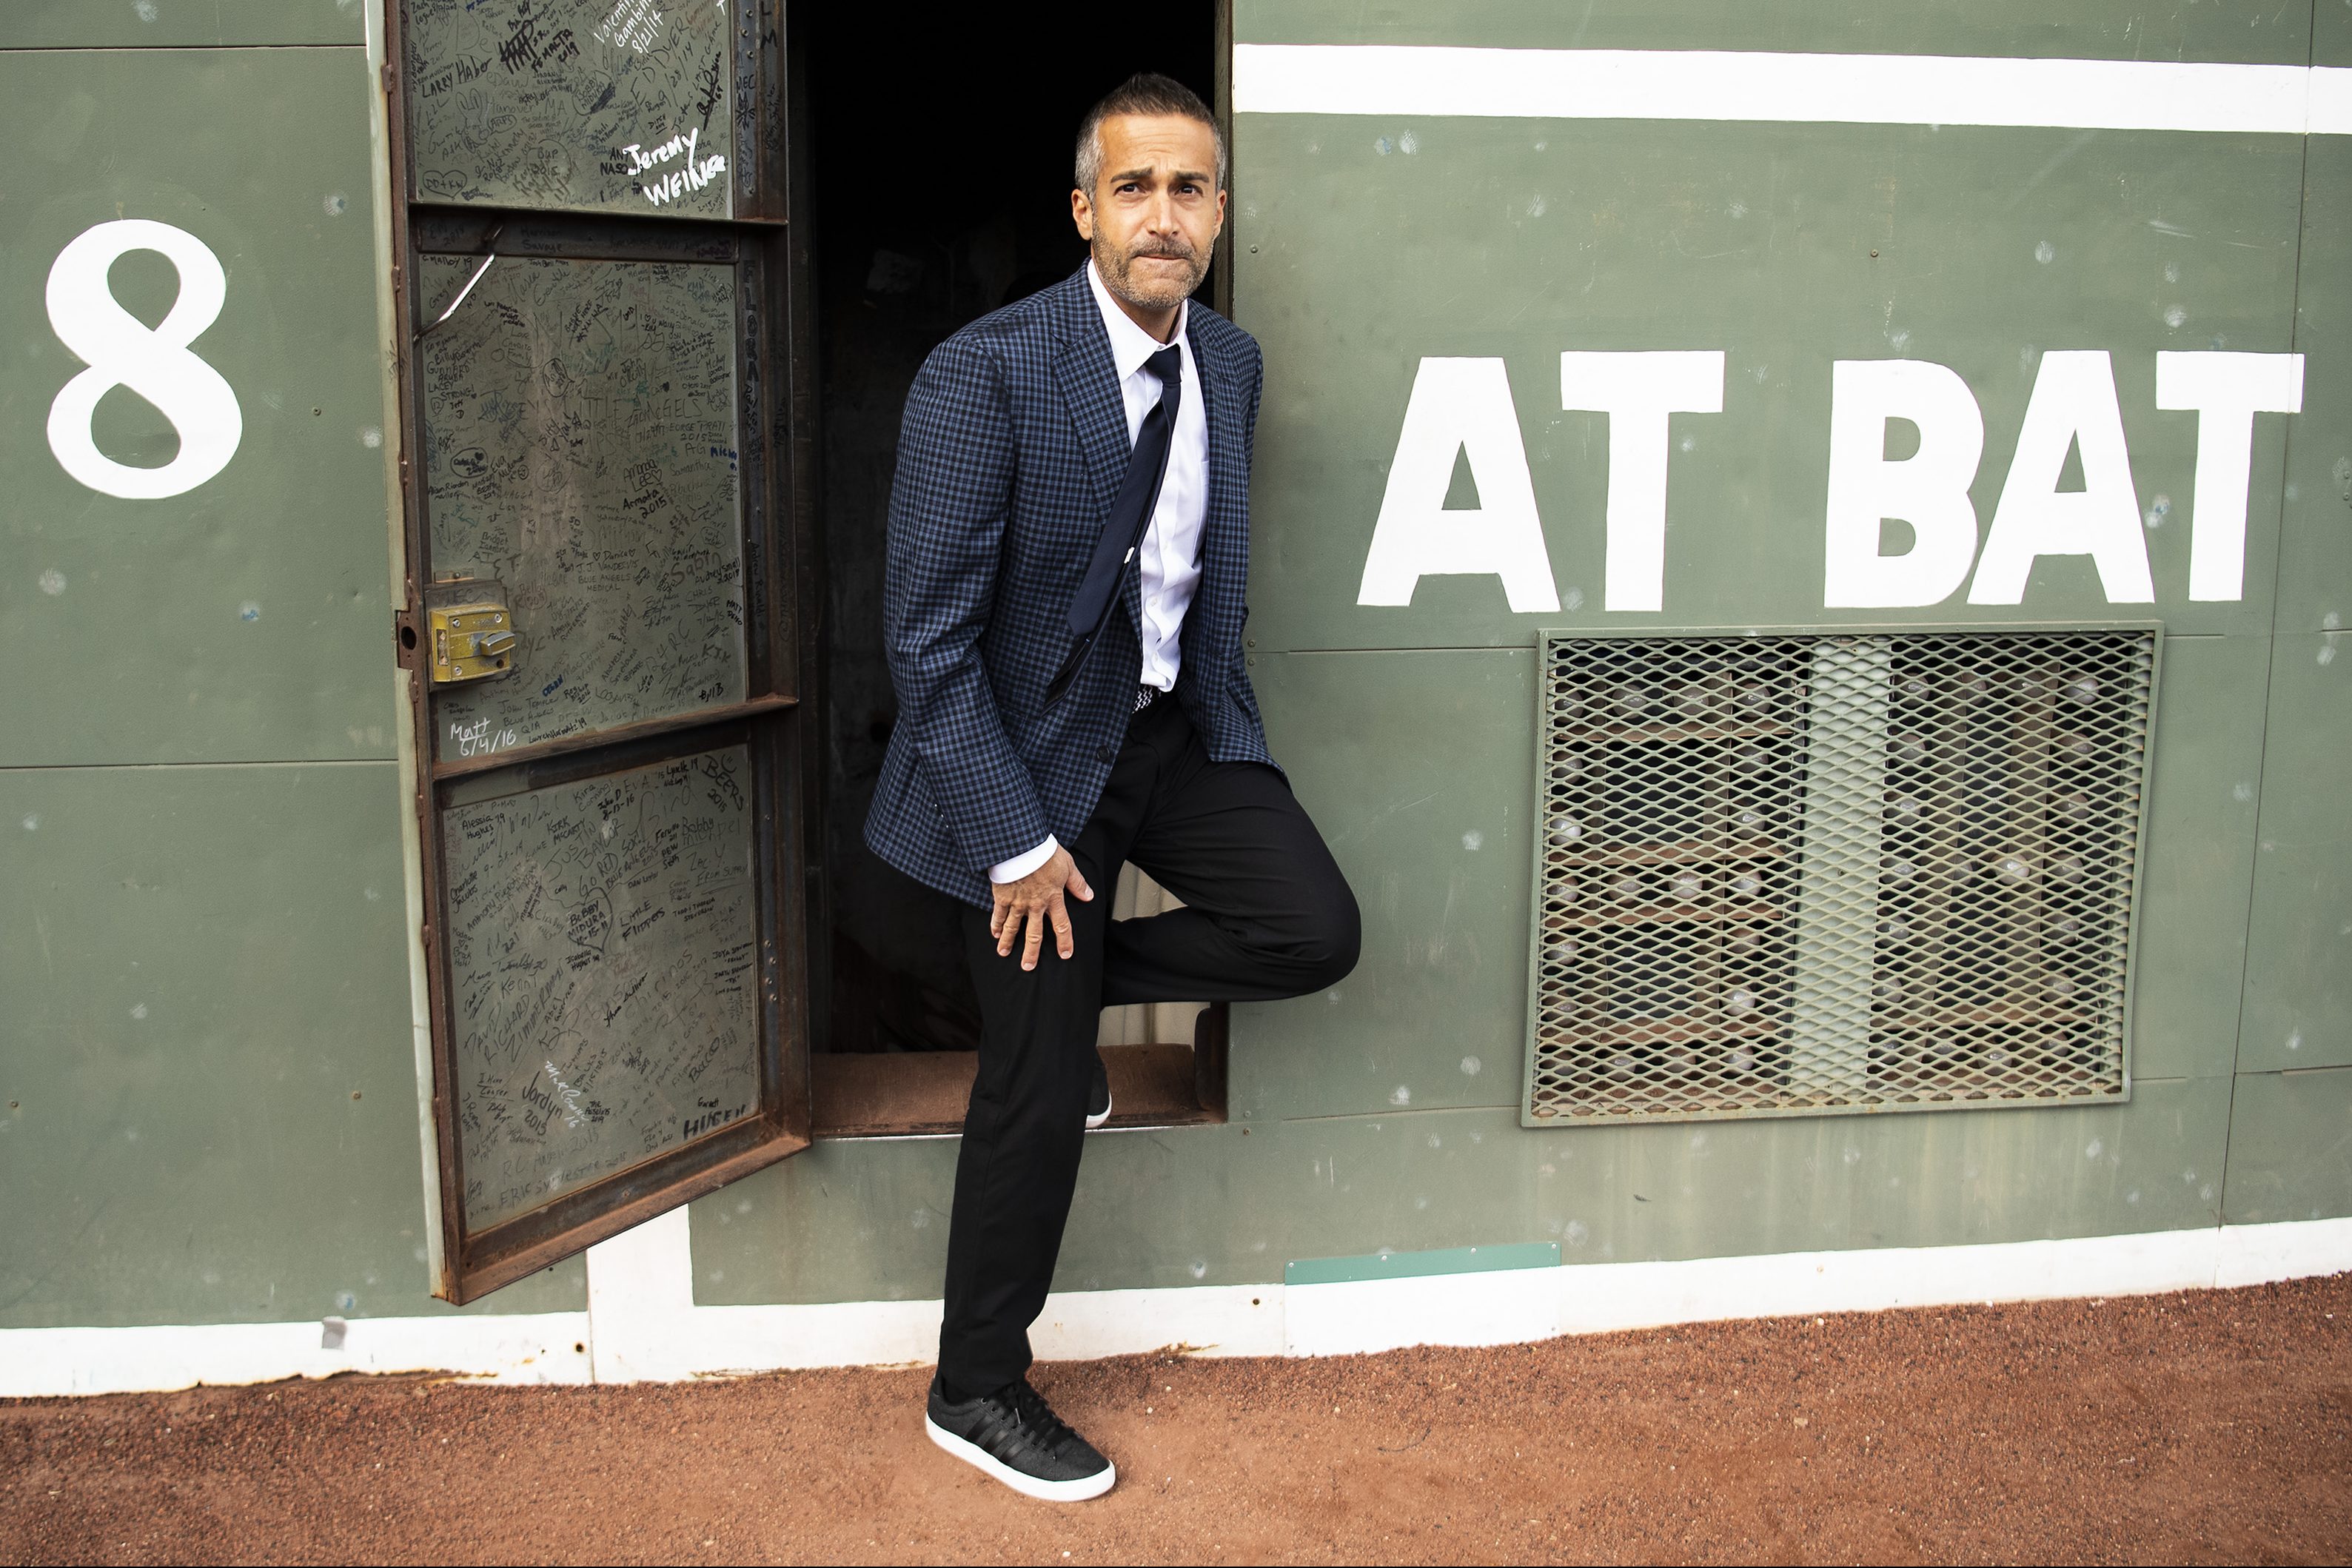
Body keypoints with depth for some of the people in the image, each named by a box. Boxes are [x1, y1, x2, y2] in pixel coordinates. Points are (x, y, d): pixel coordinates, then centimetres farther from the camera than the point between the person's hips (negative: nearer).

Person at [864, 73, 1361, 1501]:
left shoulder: (1233, 362, 0)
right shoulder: (986, 374, -21)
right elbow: (930, 638, -21)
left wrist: (1218, 710, 12)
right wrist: (1013, 843, -20)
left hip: (1179, 728, 6)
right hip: (1038, 747, -6)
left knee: (1316, 931, -13)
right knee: (1033, 1094, 1)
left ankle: (1075, 987, 16)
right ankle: (977, 1393, 23)